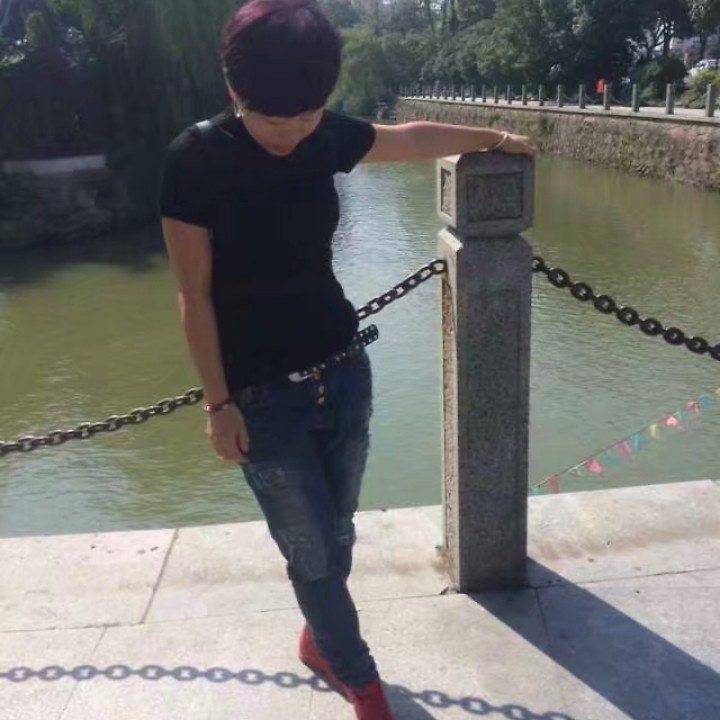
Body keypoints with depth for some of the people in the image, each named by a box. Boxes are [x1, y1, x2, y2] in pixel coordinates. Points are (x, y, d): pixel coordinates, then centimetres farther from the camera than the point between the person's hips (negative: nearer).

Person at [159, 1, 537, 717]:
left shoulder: (324, 138, 0)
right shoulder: (196, 157, -14)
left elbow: (414, 137, 18)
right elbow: (194, 294, -11)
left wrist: (496, 137, 30)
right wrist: (218, 402, -11)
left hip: (344, 371, 5)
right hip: (262, 396, -4)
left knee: (334, 536, 15)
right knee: (314, 553, 4)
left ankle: (319, 640, 42)